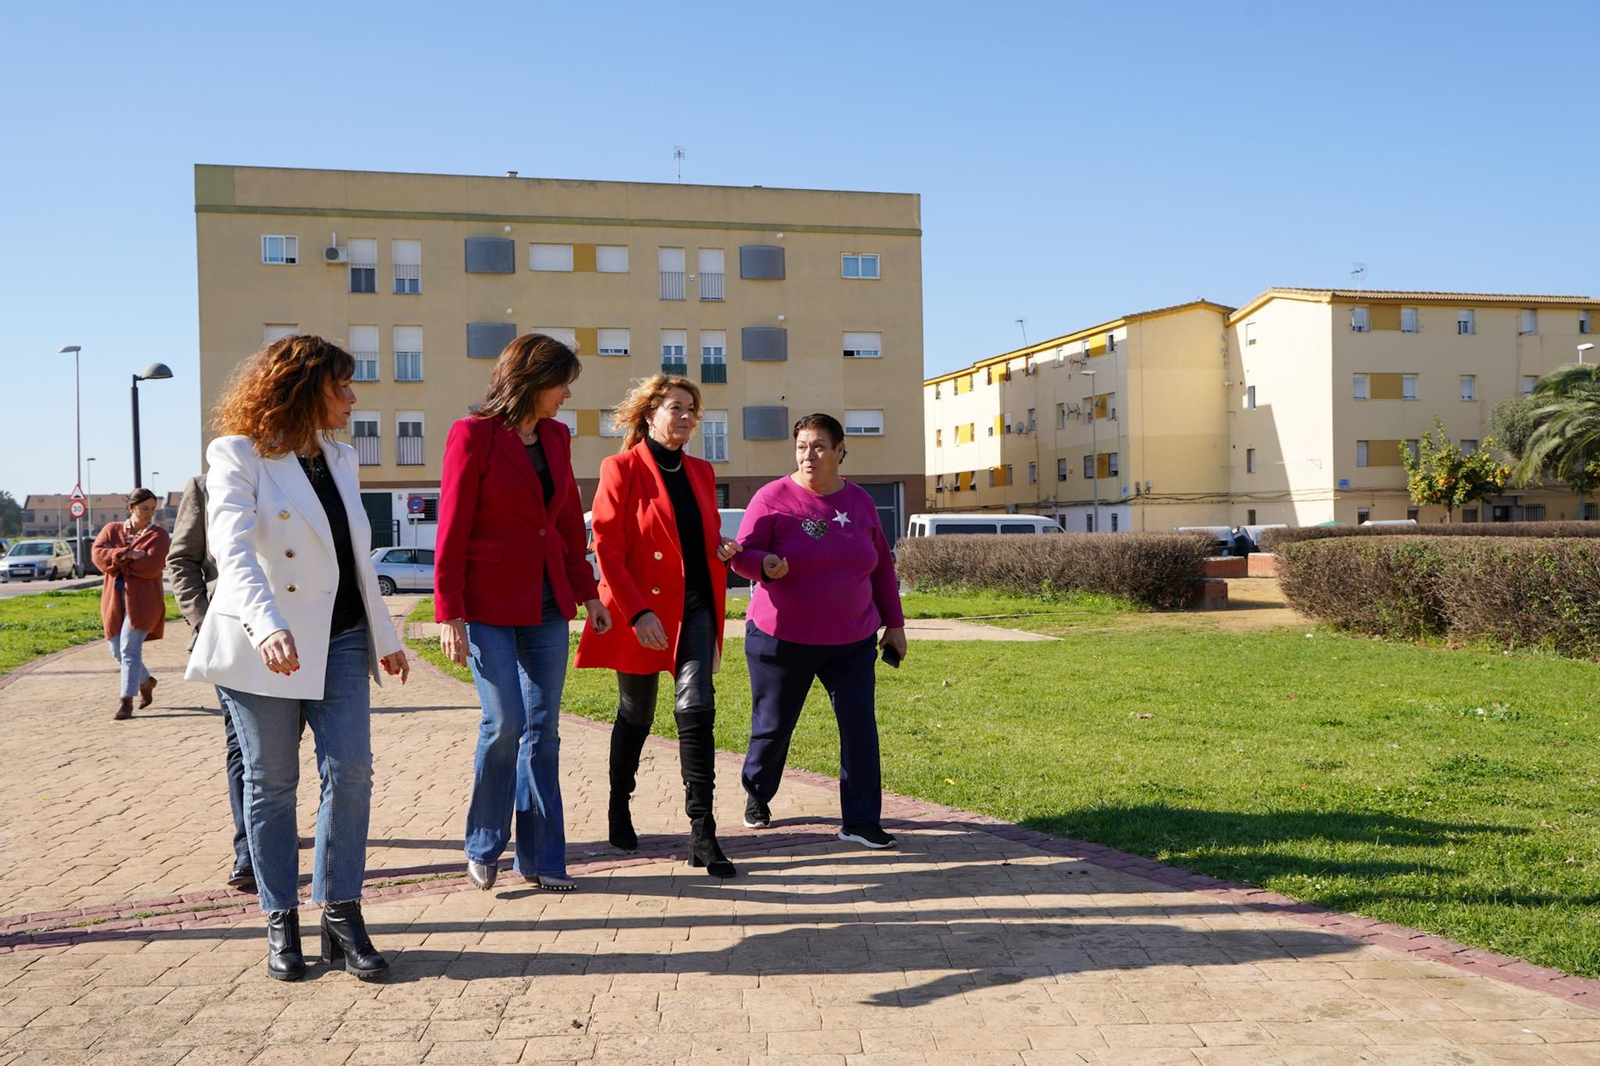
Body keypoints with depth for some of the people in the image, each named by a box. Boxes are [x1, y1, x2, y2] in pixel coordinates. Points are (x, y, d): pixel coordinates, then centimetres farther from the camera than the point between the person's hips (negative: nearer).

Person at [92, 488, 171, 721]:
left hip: (142, 601, -5)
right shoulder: (112, 530, 11)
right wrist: (126, 554, -19)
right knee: (117, 650, 11)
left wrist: (117, 562, -7)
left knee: (130, 649, -12)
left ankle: (126, 700, -7)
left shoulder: (158, 535, 0)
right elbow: (97, 552, -6)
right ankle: (146, 682, 34)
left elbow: (152, 566, -15)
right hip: (114, 600, 5)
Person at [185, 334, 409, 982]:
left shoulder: (340, 458, 13)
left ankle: (342, 917, 5)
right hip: (264, 647, -5)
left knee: (350, 771, -5)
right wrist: (268, 627, -39)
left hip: (340, 639, 5)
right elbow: (233, 552, -23)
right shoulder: (238, 456, -7)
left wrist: (385, 637, 17)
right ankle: (281, 922, 17)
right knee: (271, 783, 5)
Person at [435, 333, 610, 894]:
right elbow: (452, 529, -10)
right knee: (505, 723, -9)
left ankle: (540, 857, 15)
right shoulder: (473, 435, -9)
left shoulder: (556, 436, 10)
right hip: (489, 604, -6)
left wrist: (587, 592, 14)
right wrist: (449, 614, -12)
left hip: (547, 603, 6)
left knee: (543, 729, 6)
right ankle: (483, 847, 13)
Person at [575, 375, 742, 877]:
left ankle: (701, 832, -9)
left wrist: (723, 549, -1)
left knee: (696, 708, -10)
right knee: (637, 714, 11)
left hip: (695, 607, 4)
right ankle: (619, 807, 36)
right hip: (642, 610, -4)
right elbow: (607, 549, -12)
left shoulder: (700, 472, 12)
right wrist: (637, 612, -19)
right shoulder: (623, 468, -7)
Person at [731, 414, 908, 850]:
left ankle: (861, 821, 4)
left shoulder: (859, 501, 6)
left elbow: (882, 566, 13)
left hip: (851, 641, 3)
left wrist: (894, 623, 12)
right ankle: (757, 793, 35)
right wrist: (766, 565, -32)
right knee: (773, 725, 8)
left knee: (860, 726, -4)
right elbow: (742, 554, -10)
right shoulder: (773, 497, -6)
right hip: (782, 638, -3)